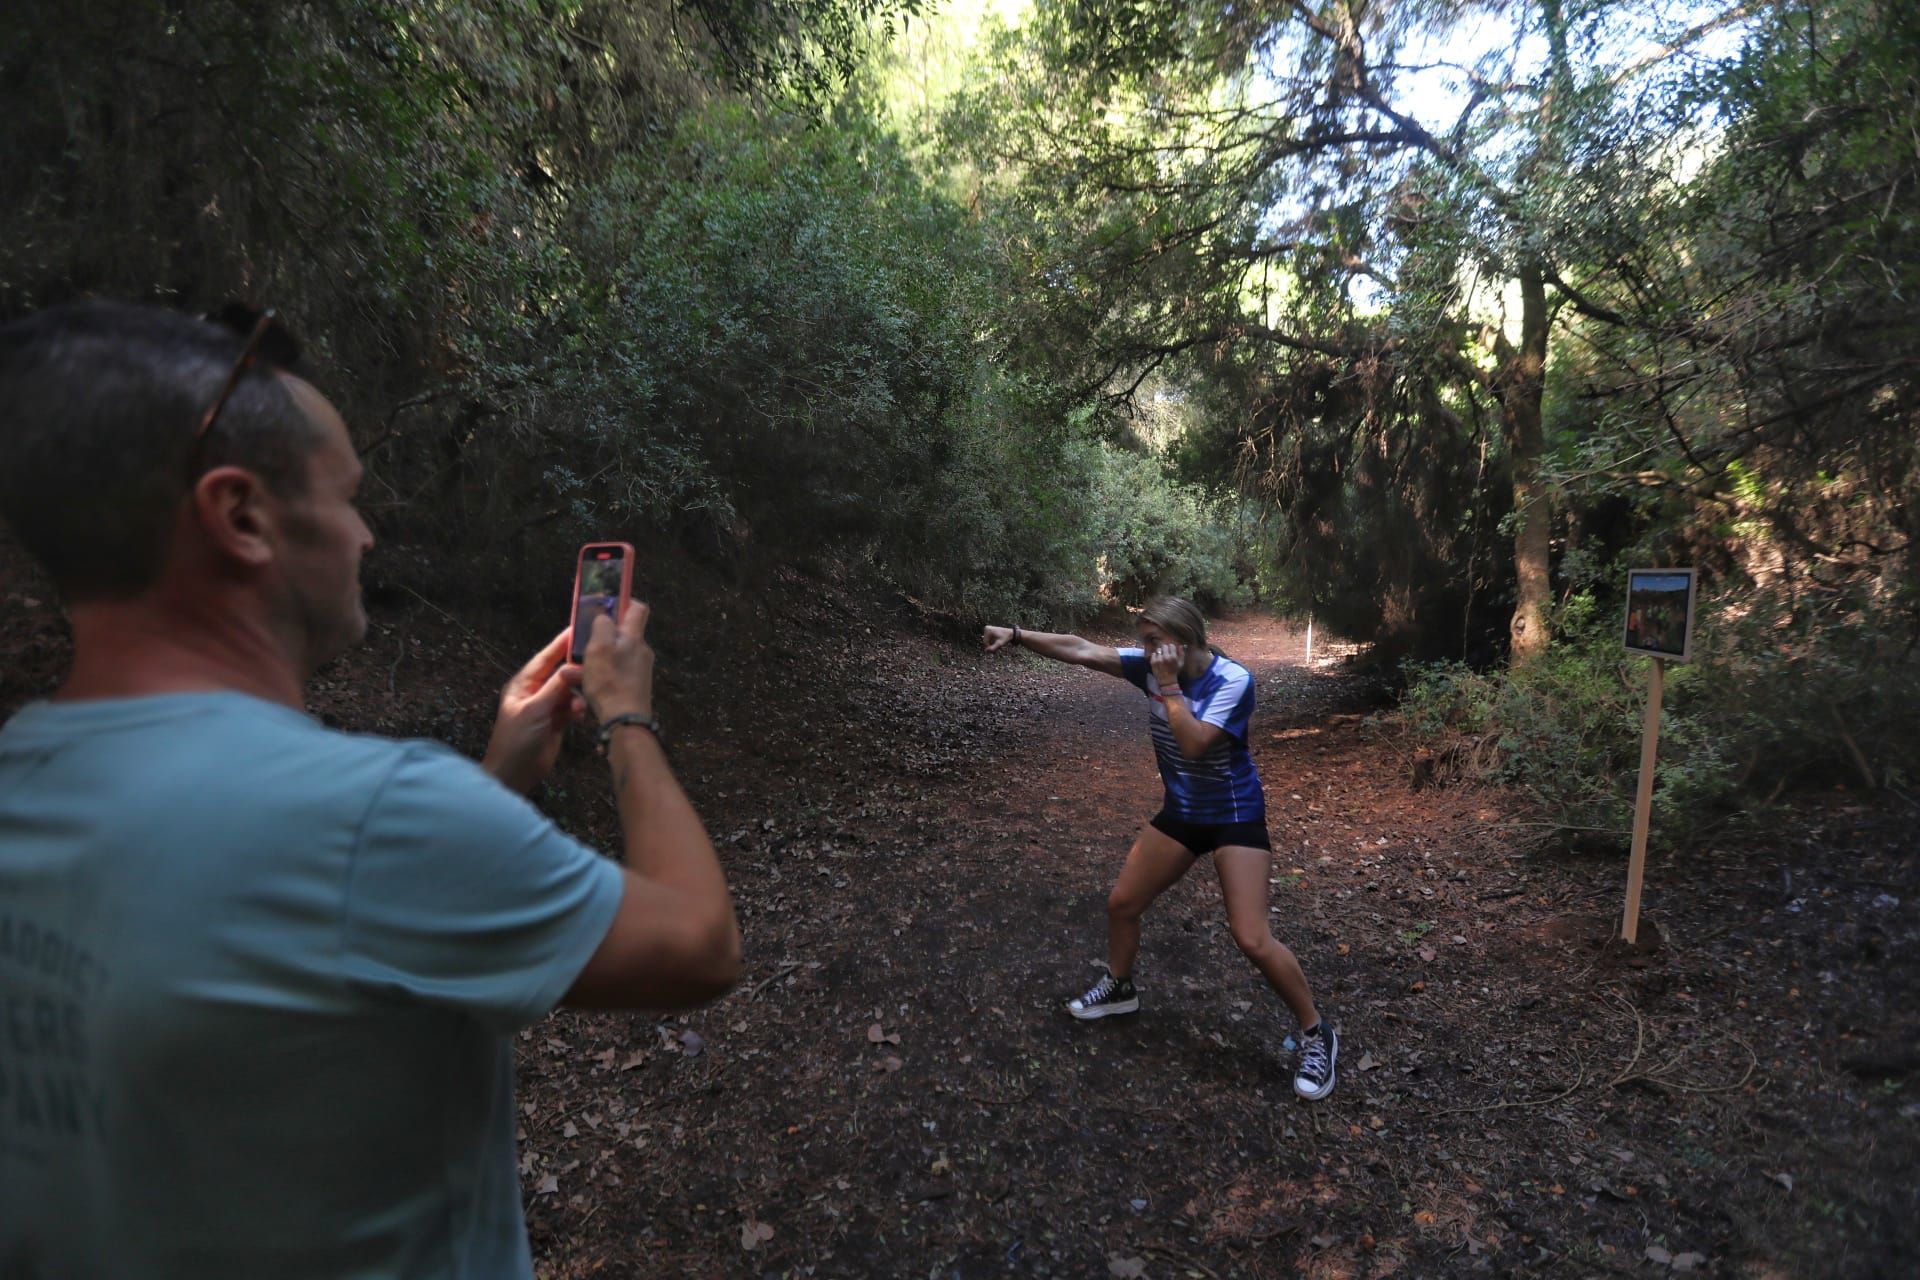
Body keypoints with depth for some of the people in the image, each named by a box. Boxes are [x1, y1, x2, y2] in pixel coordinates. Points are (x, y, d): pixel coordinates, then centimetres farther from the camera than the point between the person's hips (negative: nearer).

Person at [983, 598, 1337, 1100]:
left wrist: (1168, 686, -29)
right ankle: (1120, 987, 39)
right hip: (1181, 812, 6)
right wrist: (1017, 635, -17)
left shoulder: (1232, 680, -23)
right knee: (1121, 903, 12)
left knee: (1253, 940, -11)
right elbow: (1081, 650, -11)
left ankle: (1317, 1034, 12)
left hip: (1235, 816, -6)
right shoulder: (1152, 666, -7)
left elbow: (1194, 743, -33)